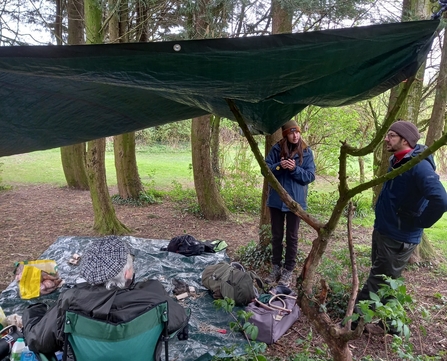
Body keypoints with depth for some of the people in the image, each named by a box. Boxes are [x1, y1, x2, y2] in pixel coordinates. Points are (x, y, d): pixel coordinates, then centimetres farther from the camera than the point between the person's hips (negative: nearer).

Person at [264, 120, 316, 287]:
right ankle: (276, 268, 28)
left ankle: (288, 271, 20)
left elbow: (310, 176, -6)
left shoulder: (306, 152, -3)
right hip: (276, 199, 1)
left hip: (295, 200, -1)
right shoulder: (276, 149, -2)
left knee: (292, 237, 8)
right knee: (276, 235, 13)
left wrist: (295, 169, -21)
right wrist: (278, 166, -21)